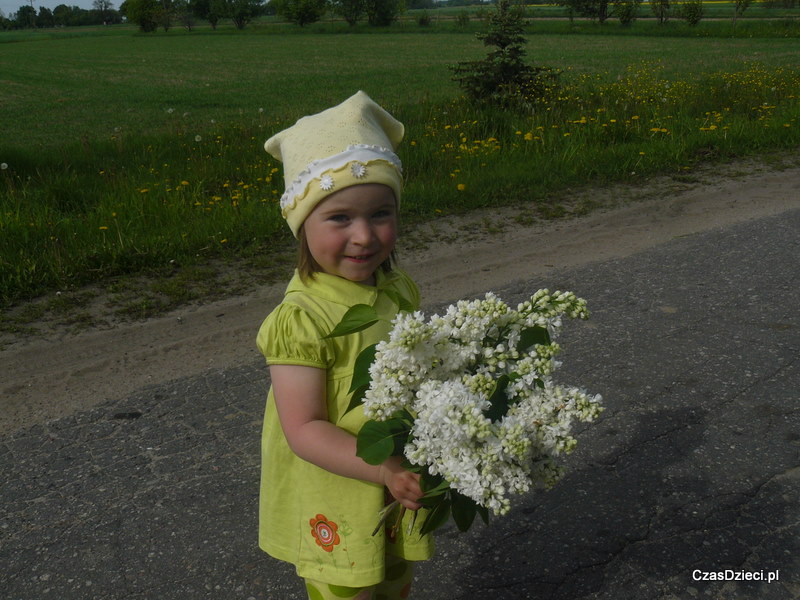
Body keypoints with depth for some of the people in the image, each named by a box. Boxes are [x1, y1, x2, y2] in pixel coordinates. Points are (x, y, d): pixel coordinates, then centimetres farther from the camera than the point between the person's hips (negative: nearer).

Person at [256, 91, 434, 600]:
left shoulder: (401, 291, -4)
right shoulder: (302, 319, -25)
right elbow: (304, 430, -25)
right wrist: (384, 470, -33)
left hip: (402, 498, 7)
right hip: (337, 512, -6)